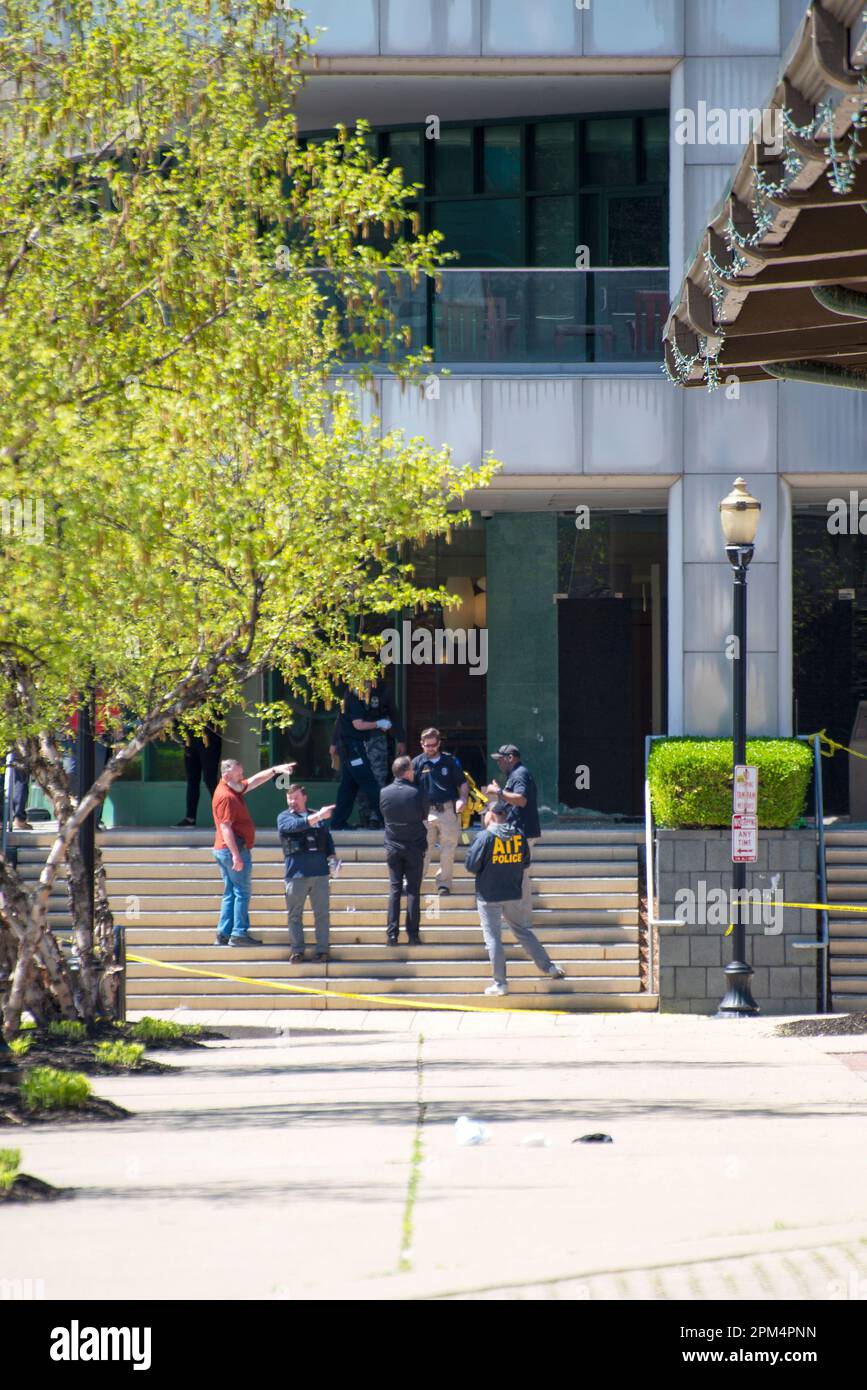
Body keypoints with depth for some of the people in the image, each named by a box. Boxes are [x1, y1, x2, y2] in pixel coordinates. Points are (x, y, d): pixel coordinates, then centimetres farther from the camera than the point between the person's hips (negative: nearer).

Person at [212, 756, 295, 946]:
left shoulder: (235, 789, 12)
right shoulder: (226, 797, -18)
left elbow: (254, 781, 24)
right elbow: (225, 828, -23)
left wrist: (275, 770, 15)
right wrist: (236, 855, -26)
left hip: (223, 850, 10)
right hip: (234, 849, -10)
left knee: (231, 893, 12)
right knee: (242, 892, -5)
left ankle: (224, 934, 11)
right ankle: (239, 934, -6)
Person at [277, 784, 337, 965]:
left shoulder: (319, 817, 16)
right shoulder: (284, 817, 4)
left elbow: (328, 839, 22)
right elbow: (295, 825, -17)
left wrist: (332, 856, 5)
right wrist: (318, 816, -29)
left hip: (320, 872, 2)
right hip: (296, 874, -2)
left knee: (322, 913, 1)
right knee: (295, 914, 1)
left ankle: (322, 950, 7)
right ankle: (297, 951, 8)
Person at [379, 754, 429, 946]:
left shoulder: (384, 793, -6)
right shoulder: (418, 793, -14)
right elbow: (425, 815, -1)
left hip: (393, 848, 2)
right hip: (414, 847, -2)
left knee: (394, 890, 7)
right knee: (413, 890, 4)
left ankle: (392, 934, 2)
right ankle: (412, 934, 2)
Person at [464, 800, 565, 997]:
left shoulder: (485, 837, -15)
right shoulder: (519, 835, 1)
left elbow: (471, 866, -13)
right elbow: (525, 864, 10)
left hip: (489, 896, -5)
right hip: (513, 895, 5)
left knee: (493, 938, 3)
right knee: (523, 931, 19)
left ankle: (500, 983, 5)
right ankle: (549, 967, 17)